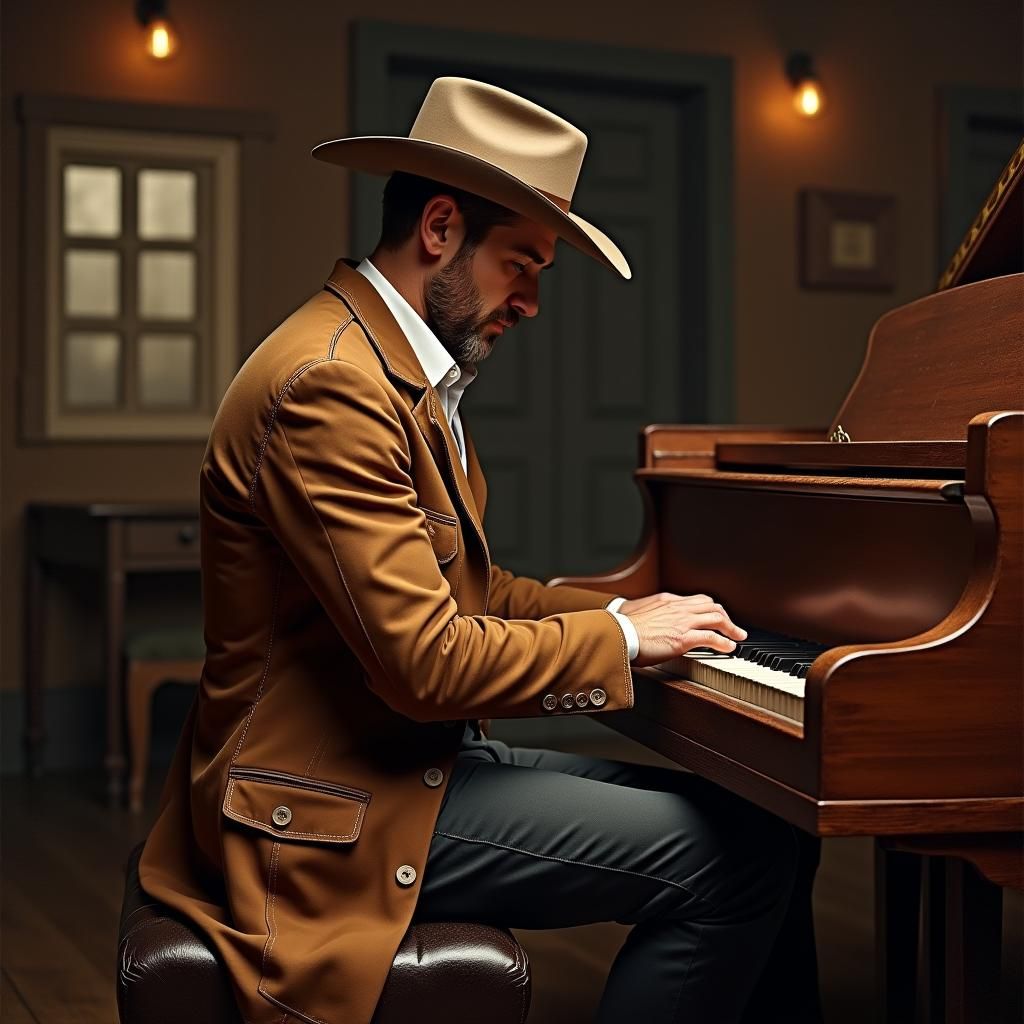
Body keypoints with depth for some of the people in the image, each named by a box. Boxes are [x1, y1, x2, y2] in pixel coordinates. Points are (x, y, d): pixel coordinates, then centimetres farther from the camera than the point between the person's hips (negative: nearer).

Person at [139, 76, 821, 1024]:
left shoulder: (402, 369, 14)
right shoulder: (332, 385, -20)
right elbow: (428, 664, -24)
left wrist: (623, 612, 7)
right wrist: (620, 638, -11)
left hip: (418, 756, 10)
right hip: (343, 809, -10)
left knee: (771, 826, 2)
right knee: (738, 856, -17)